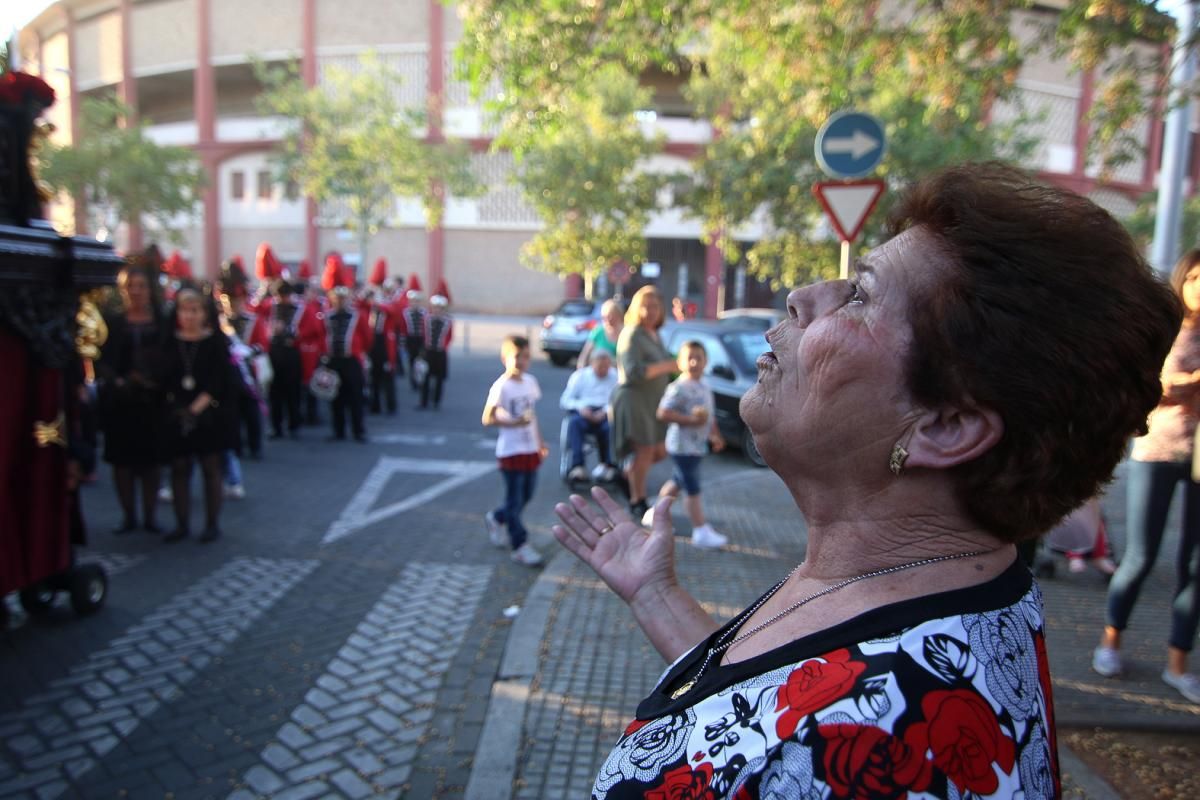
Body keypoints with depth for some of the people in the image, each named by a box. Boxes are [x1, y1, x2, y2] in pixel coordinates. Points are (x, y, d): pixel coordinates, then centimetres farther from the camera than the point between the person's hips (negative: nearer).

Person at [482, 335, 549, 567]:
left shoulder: (530, 381, 5)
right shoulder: (501, 386, -15)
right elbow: (487, 419, -14)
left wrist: (540, 441, 16)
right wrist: (514, 422, -26)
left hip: (530, 449, 7)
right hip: (511, 450, -7)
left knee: (527, 495, 16)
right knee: (515, 499, 3)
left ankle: (496, 518, 39)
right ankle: (520, 546, 13)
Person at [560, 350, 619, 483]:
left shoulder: (615, 377, 17)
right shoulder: (579, 375, 16)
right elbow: (565, 400, 9)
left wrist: (605, 411, -16)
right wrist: (580, 406, -13)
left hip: (605, 415, 0)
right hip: (583, 413, 0)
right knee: (574, 422, -35)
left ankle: (608, 465, -29)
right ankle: (578, 466, -43)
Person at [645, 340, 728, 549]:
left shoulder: (704, 388, 11)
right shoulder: (679, 388, -17)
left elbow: (709, 415, 22)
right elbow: (663, 413, -24)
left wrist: (715, 436, 12)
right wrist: (691, 420, -26)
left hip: (698, 445, 9)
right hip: (682, 445, -9)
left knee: (678, 481, 20)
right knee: (693, 489, -5)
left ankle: (655, 513, 36)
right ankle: (701, 531, 1)